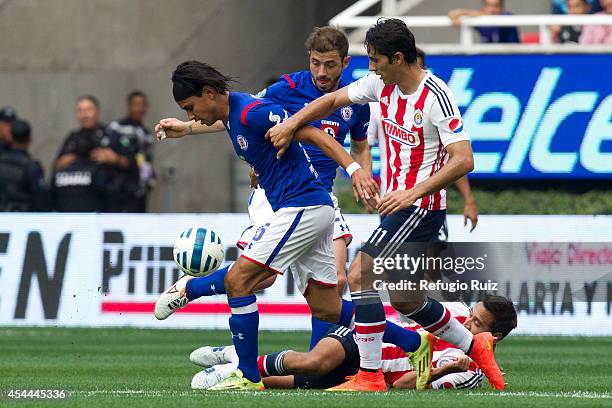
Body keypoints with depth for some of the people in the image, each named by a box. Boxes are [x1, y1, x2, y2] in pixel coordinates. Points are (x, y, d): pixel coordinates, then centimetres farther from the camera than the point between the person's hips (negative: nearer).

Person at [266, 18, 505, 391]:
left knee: (359, 276, -16)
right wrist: (290, 124, 3)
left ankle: (370, 375, -12)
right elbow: (334, 99, 16)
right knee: (406, 300, 14)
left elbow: (463, 160, -25)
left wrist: (412, 193, -32)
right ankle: (475, 347, 30)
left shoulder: (436, 97, -20)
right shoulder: (382, 84, 3)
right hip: (399, 202, 9)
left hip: (421, 207, -9)